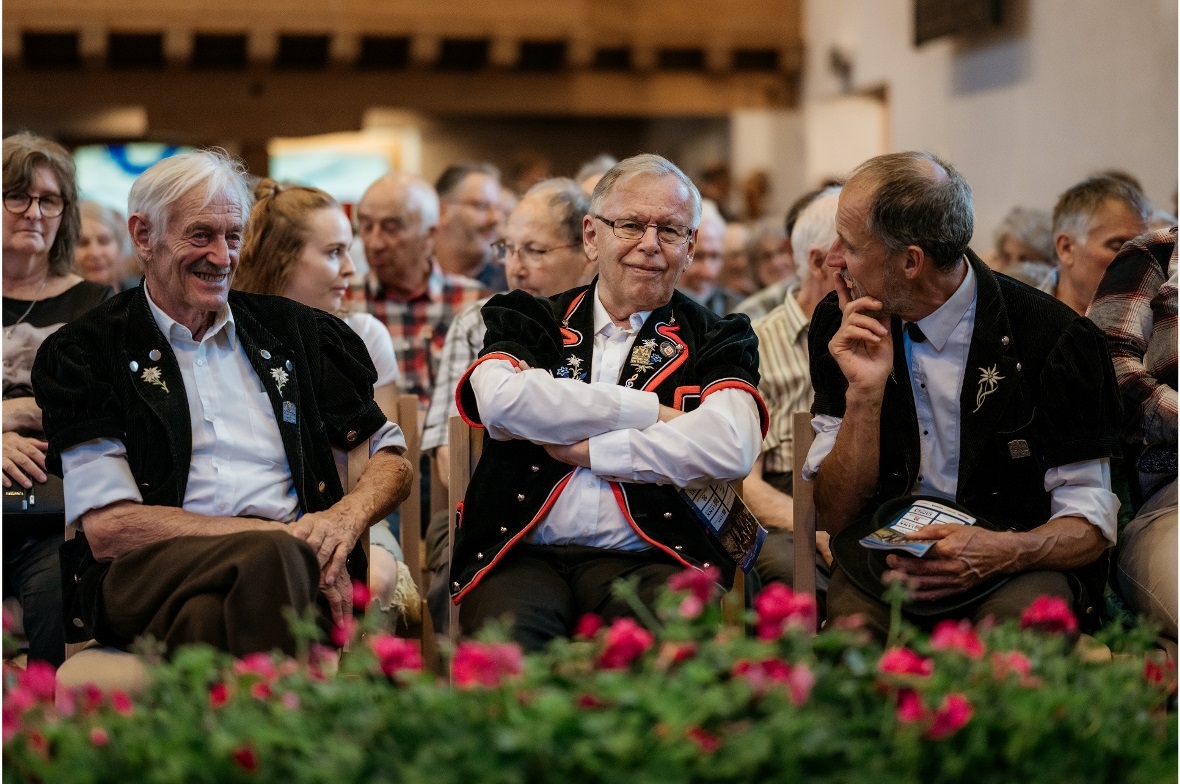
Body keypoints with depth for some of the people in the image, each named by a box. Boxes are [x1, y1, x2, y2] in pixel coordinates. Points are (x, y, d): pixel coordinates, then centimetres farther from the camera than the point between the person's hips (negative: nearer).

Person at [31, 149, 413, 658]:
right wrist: (280, 537, -10)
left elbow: (392, 454, 24)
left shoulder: (290, 328, 21)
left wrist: (347, 515, -1)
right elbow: (108, 528, -2)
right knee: (272, 556, -38)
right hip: (149, 575, -2)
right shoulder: (83, 351, 9)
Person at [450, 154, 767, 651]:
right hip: (523, 556, 0)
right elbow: (501, 400, -8)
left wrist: (580, 447, -6)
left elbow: (732, 448, -7)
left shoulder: (715, 342, 14)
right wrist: (652, 411, -5)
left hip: (648, 561, 0)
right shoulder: (527, 321, 16)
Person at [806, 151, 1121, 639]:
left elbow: (1090, 525, -4)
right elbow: (836, 519, 2)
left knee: (1016, 616, -35)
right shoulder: (840, 328, 3)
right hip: (883, 566, 2)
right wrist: (865, 391, -13)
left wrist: (1004, 551, -27)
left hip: (1015, 576, -1)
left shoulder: (1055, 338, -8)